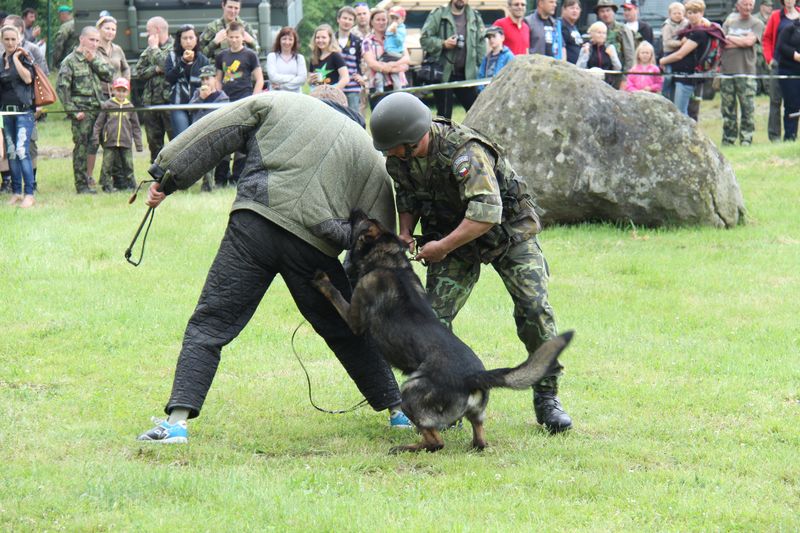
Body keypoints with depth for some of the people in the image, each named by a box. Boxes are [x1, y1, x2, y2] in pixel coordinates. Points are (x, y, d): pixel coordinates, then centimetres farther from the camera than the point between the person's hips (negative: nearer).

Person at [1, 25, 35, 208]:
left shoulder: (24, 57, -1)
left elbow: (28, 78, -17)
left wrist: (16, 58, -12)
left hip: (23, 111, -5)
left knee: (22, 150, -15)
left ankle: (29, 194, -15)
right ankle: (16, 192, 16)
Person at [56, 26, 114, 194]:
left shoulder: (96, 59, 15)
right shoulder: (70, 61, -5)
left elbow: (109, 75, 3)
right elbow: (61, 87, -10)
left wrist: (94, 60, -6)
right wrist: (72, 111, -13)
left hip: (98, 109, 6)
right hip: (82, 111, -6)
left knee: (93, 146, 9)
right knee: (81, 148, -4)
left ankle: (88, 177, 19)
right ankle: (81, 185, 1)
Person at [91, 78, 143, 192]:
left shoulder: (130, 107, 8)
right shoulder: (107, 105, 2)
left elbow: (135, 127, 13)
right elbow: (99, 122, 5)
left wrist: (138, 143, 11)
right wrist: (95, 137, 0)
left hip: (126, 142, 2)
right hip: (110, 141, -2)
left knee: (128, 164, 4)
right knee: (108, 164, 0)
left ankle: (130, 184, 13)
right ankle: (107, 185, 8)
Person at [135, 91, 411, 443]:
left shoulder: (275, 105, 18)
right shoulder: (369, 158, 22)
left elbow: (209, 139, 11)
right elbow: (377, 233, 11)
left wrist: (165, 178, 12)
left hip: (255, 227, -2)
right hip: (314, 249, 2)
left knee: (210, 324, 2)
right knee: (348, 333, 20)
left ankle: (178, 420, -9)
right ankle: (398, 410, 28)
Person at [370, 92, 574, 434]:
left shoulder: (464, 152, -35)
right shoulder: (399, 157, -12)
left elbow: (487, 212, -42)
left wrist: (443, 246, -35)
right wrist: (405, 232, -9)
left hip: (509, 229, -5)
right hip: (451, 235, 6)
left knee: (534, 309, -17)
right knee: (433, 318, -8)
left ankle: (546, 397, -3)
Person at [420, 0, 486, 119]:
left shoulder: (475, 17, 9)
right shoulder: (438, 14, -1)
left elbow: (481, 44, 9)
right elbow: (424, 38, -2)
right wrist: (443, 44, -18)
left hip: (466, 74, 3)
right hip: (443, 73, -3)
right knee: (444, 114, 3)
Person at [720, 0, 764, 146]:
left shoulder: (757, 24, 6)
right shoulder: (729, 21, 14)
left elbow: (750, 41, -9)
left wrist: (730, 38, -1)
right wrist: (741, 42, -8)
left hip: (746, 70, -2)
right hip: (727, 70, 2)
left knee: (748, 107, -7)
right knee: (727, 107, 4)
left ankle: (746, 139, -1)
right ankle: (728, 140, 11)